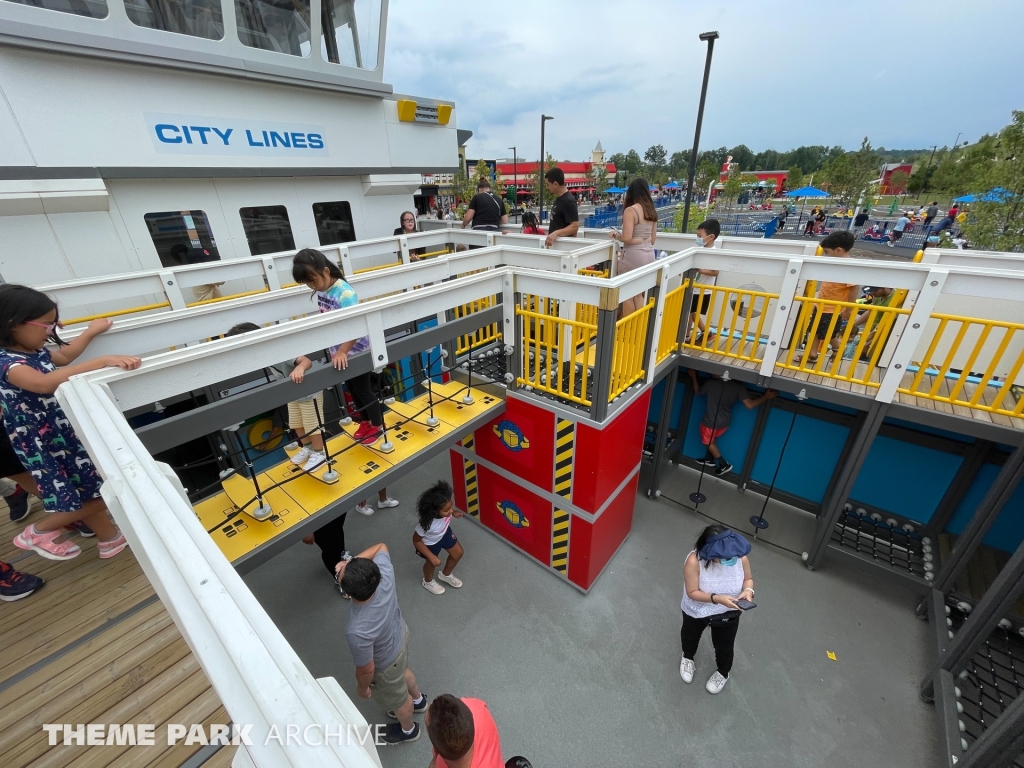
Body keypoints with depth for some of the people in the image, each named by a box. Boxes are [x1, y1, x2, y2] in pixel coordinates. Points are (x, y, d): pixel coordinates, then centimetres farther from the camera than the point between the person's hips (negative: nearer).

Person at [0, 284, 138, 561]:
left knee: (97, 490, 16)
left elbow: (64, 356, 26)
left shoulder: (35, 351, 3)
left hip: (65, 434, 8)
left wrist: (91, 332, 36)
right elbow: (45, 383, -46)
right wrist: (103, 361, -53)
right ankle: (38, 532, 25)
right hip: (45, 447, -8)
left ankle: (111, 539, 32)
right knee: (96, 497, 1)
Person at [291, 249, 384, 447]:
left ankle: (377, 426, 27)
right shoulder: (320, 291, -1)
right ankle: (366, 421, 39)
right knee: (352, 389, 20)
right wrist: (336, 350, 11)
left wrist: (343, 351, -39)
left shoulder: (345, 293, -26)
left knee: (363, 390, 7)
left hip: (355, 352, -8)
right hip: (338, 352, 8)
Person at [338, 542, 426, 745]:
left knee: (398, 699, 30)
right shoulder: (384, 573, -35)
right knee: (403, 672, 38)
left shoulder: (358, 631, -45)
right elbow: (381, 547, -11)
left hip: (386, 664, -5)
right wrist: (351, 563, -25)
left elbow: (367, 670, -25)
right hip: (399, 634, 5)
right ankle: (418, 699, 69)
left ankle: (408, 730, 62)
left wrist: (362, 688, -2)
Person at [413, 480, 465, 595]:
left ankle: (445, 575, 51)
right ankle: (428, 582, 59)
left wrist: (454, 512, -10)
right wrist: (432, 557, -23)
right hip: (429, 543, -5)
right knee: (432, 563, 22)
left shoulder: (445, 508, -35)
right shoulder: (426, 524, -47)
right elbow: (416, 541, -27)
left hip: (444, 533, 5)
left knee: (458, 553, 19)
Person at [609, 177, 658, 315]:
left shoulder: (630, 210, -12)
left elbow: (627, 238, -20)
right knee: (638, 294, 18)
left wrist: (615, 235, -1)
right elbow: (653, 239, 14)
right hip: (649, 254, 8)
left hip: (634, 254, -8)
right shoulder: (652, 211, 10)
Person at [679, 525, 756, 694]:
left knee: (724, 645, 26)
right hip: (697, 611, -1)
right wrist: (717, 599, -39)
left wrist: (748, 590, -26)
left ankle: (723, 673, 59)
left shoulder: (740, 557, -27)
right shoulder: (694, 561, -37)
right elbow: (692, 592, -28)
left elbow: (748, 578, -6)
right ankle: (688, 658, 63)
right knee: (690, 636, 28)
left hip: (728, 613, 2)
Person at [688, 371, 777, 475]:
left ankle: (724, 465, 25)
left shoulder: (711, 383, -25)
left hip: (711, 422, -4)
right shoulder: (738, 386, -18)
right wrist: (766, 396, -6)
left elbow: (697, 391, -4)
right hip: (725, 422, 5)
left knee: (708, 441, 22)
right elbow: (750, 405, -18)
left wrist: (693, 376, 8)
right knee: (712, 439, 30)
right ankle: (709, 459, 45)